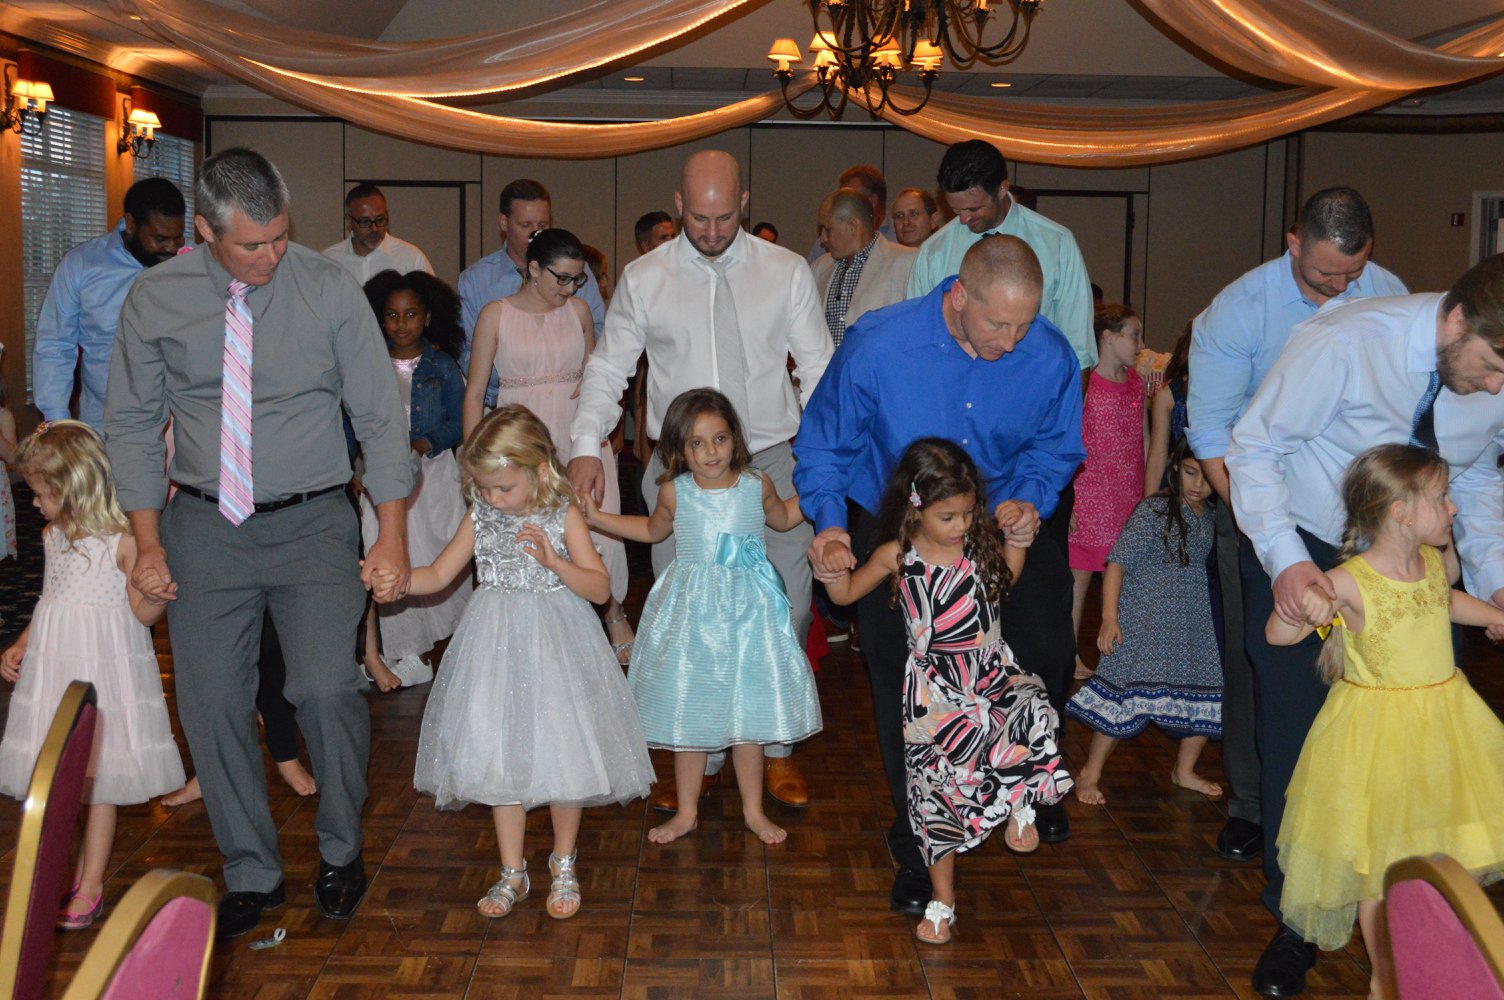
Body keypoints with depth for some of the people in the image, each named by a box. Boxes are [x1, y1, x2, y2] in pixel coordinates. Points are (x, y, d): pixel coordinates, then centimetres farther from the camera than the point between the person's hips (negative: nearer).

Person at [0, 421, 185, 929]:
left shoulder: (121, 539, -12)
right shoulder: (53, 535, 9)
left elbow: (142, 612, -9)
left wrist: (161, 592, -29)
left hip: (103, 665, -6)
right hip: (52, 664, 6)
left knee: (99, 780, 3)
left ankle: (90, 887, 13)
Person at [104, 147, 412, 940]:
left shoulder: (328, 290, -5)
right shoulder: (155, 299, -1)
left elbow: (380, 419, -2)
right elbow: (132, 424, 6)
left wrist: (392, 539, -6)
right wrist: (148, 543, 0)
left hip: (313, 523, -2)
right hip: (204, 526, 2)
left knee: (326, 688, -13)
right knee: (211, 704, 4)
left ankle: (340, 850, 13)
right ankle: (250, 875, 22)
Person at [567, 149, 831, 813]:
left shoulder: (786, 272, 3)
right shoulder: (643, 279, 3)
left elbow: (819, 371, 4)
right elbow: (608, 369, 7)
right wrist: (587, 446, -8)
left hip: (772, 465, 0)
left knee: (786, 614, 2)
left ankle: (776, 750, 22)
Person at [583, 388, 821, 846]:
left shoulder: (757, 485, -3)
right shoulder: (674, 492, -4)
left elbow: (782, 518, 20)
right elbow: (653, 530, 18)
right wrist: (595, 517, 12)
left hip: (747, 609, 0)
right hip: (691, 611, 0)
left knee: (747, 711, 7)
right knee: (687, 715, 8)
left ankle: (753, 810, 25)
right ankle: (686, 812, 25)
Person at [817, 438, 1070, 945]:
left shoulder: (979, 543, -2)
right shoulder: (897, 556, -7)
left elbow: (1003, 580, 21)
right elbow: (846, 593, 7)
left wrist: (1018, 540, 4)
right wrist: (832, 567, -13)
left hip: (992, 672, 2)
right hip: (935, 688, -1)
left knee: (1036, 716, -31)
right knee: (939, 790, 5)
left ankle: (1019, 803, -1)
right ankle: (942, 901, 21)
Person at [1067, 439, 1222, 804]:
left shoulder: (1212, 518, 6)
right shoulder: (1154, 510, -13)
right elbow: (1117, 562, -15)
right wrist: (1109, 617, -20)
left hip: (1194, 628, 7)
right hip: (1145, 626, -7)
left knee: (1207, 700, 10)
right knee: (1126, 698, -9)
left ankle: (1184, 770, 33)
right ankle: (1090, 774, 7)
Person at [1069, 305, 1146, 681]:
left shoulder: (1135, 383, 10)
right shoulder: (1085, 384, -10)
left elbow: (1142, 442, 16)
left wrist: (1149, 495, 14)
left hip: (1129, 500, 6)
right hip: (1089, 497, -6)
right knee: (1080, 575, 1)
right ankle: (1070, 655, 10)